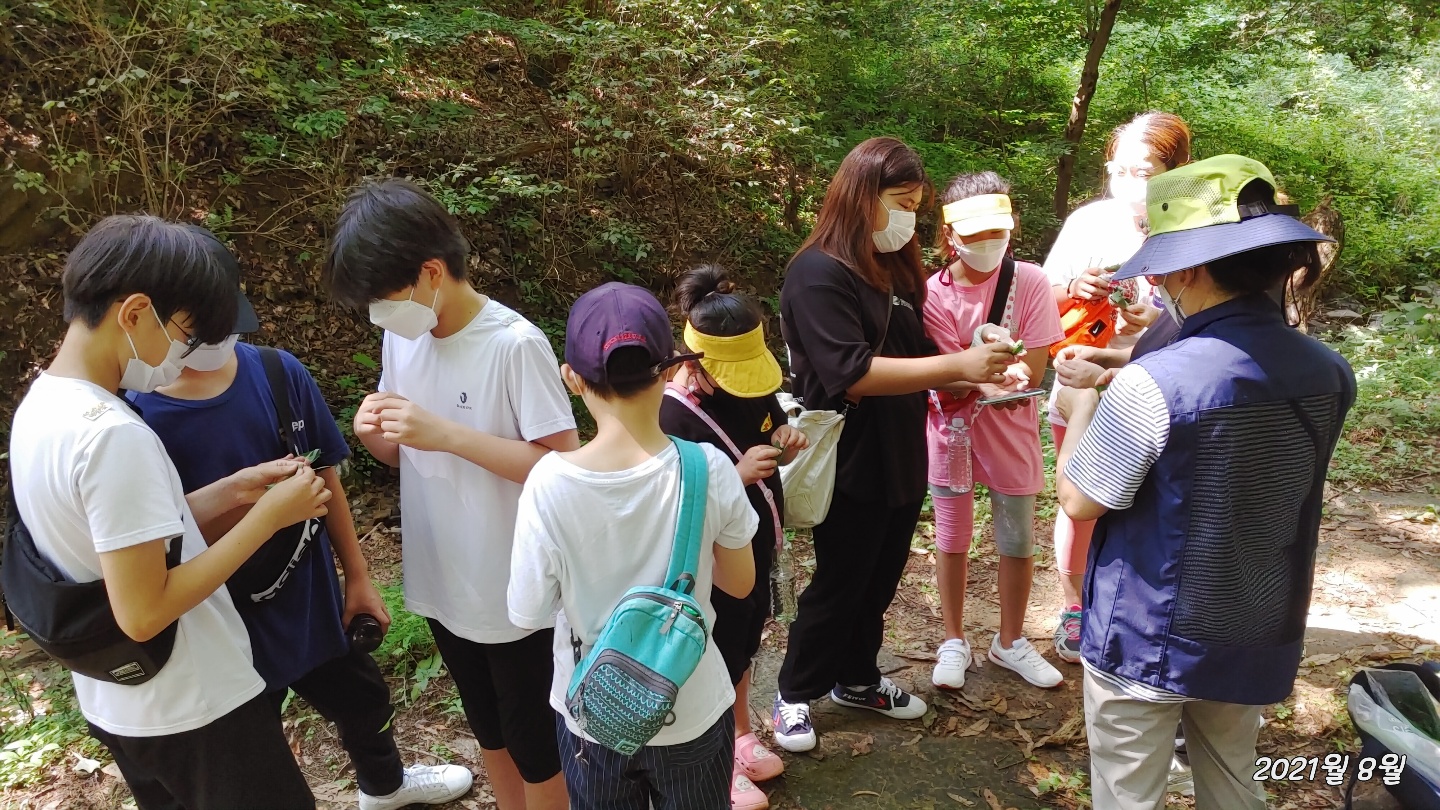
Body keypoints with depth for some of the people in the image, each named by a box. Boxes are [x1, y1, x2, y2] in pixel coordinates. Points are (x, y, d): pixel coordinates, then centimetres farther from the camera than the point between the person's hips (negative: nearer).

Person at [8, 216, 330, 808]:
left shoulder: (38, 406, 1)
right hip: (190, 711, -9)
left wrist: (231, 491, 0)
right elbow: (144, 612, -27)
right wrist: (268, 516, -22)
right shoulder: (112, 433, -28)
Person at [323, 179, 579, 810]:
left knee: (534, 745, 15)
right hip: (443, 586, 6)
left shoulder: (515, 344, -22)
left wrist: (449, 434, -28)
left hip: (516, 596, -6)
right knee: (490, 732, 26)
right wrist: (375, 435, -14)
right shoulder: (401, 340, -1)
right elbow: (409, 456, 8)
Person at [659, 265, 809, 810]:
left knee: (745, 648, 25)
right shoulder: (672, 416, -27)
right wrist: (739, 475, -34)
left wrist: (786, 443, -10)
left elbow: (773, 430, 12)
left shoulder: (752, 385, -6)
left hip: (756, 550, 7)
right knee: (718, 661, 13)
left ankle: (740, 733, 49)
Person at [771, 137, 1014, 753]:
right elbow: (851, 374, -26)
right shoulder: (820, 274, -17)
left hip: (899, 460, 8)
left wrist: (977, 376, 3)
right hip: (851, 465, -8)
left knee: (879, 582, 19)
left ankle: (856, 680, 38)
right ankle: (795, 696, 26)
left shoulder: (894, 270, 11)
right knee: (837, 586, 6)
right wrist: (957, 365, -28)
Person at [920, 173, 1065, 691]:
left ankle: (1011, 642, 32)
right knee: (951, 538, 11)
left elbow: (1031, 371, -13)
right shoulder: (933, 293, -11)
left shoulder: (1029, 282, -11)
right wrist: (991, 376, -34)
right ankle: (954, 642, 29)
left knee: (1018, 540, 11)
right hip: (951, 429, 0)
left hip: (1010, 432, 1)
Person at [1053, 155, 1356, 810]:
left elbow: (1078, 502, -15)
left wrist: (1081, 408, 1)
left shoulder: (1152, 384, -26)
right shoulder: (1328, 373, -5)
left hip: (1146, 640, -5)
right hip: (1259, 642, 6)